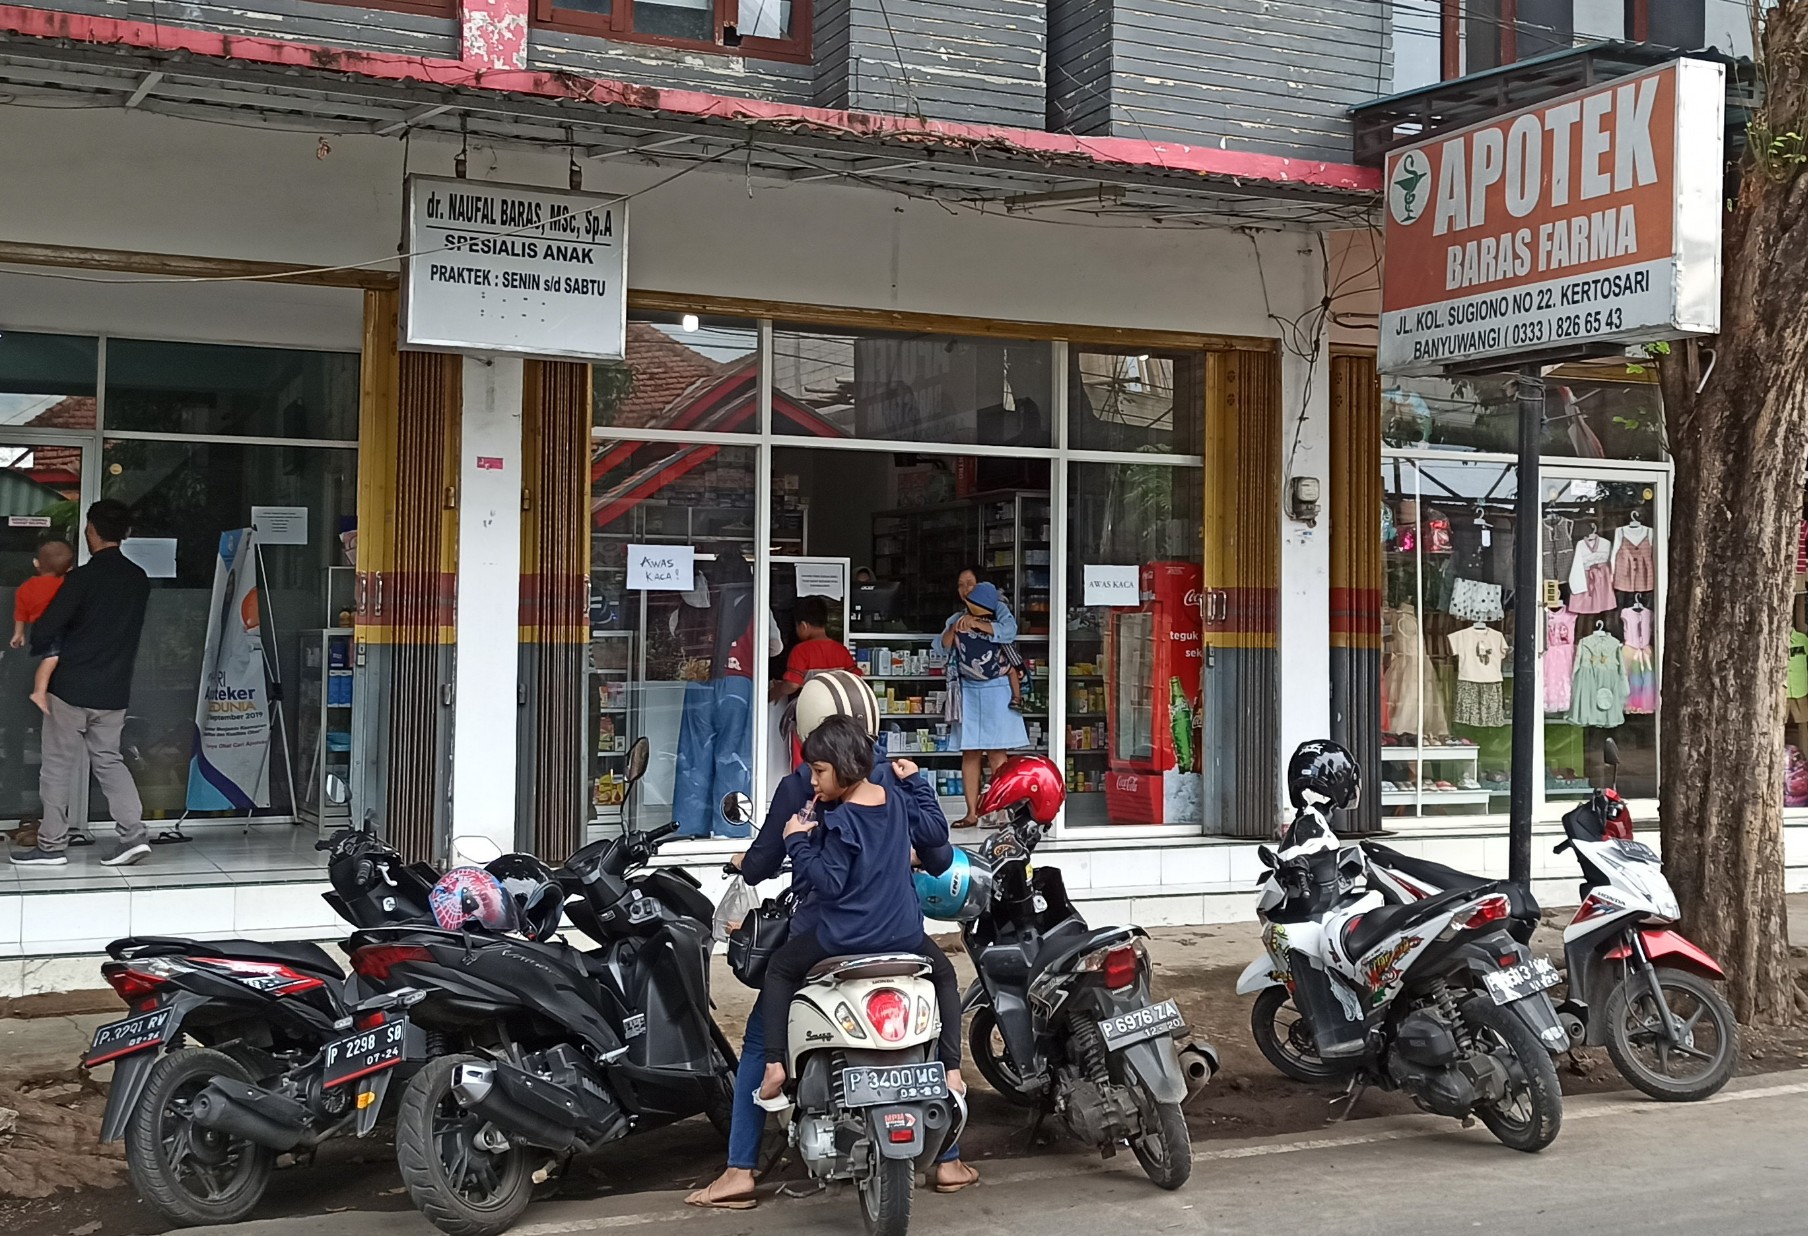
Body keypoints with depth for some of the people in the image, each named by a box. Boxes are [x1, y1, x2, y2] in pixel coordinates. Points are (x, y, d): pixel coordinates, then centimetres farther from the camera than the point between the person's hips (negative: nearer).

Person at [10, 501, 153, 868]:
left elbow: (45, 629, -13)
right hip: (114, 690, 6)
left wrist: (38, 649, 7)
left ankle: (52, 845, 10)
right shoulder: (139, 580, 4)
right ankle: (134, 834, 0)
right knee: (108, 760, 14)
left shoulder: (83, 577, -15)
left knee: (58, 765, 5)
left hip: (72, 686, -5)